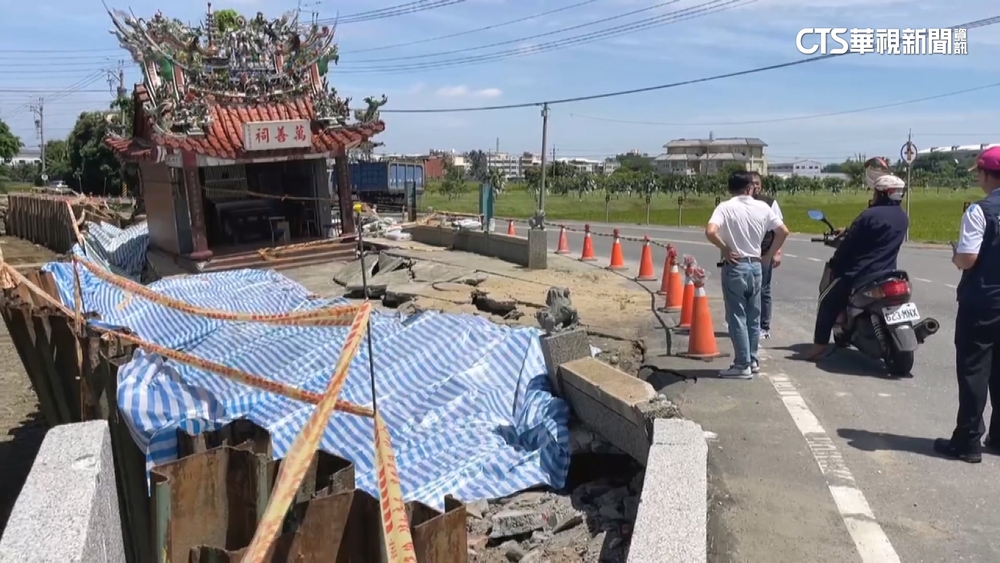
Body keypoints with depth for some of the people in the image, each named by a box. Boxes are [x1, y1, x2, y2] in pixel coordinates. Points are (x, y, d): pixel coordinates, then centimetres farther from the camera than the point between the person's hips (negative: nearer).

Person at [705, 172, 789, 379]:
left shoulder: (725, 207, -8)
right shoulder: (762, 207, 3)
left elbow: (710, 232, -24)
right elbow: (783, 231, 4)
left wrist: (725, 249, -9)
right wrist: (769, 255, 11)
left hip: (735, 266, -4)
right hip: (755, 265, 4)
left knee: (737, 317, 1)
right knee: (753, 316, 14)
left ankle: (742, 365, 2)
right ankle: (752, 360, 23)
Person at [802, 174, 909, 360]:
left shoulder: (869, 215, -15)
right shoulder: (903, 218, 8)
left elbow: (848, 244, -14)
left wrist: (833, 265, -2)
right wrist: (850, 230, 28)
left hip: (859, 273, -7)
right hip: (886, 275, 7)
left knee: (827, 302, 6)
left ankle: (819, 345, 1)